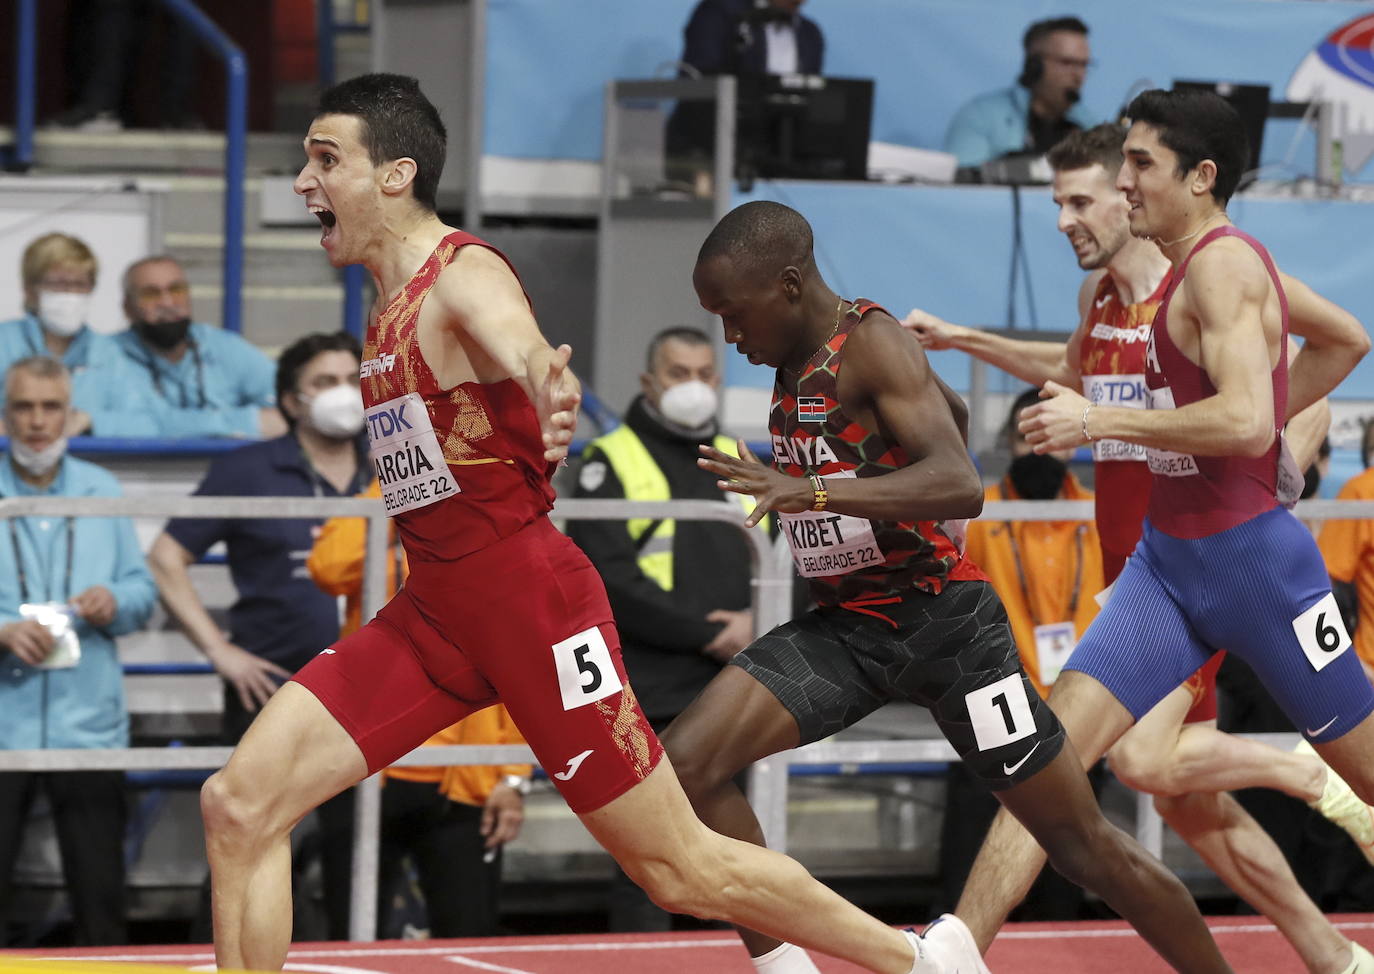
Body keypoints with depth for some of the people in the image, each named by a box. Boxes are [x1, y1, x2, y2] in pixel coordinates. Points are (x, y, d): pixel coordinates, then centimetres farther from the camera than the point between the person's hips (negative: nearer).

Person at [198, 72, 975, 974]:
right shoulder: (393, 301, 11)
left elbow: (522, 345, -40)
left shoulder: (466, 276, -15)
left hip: (529, 596, -8)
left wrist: (551, 392, -62)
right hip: (433, 610, 8)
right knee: (240, 806, -7)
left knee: (683, 872, 0)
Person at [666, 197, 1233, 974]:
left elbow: (961, 485, -32)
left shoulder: (873, 345, -17)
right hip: (845, 625, 8)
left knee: (1083, 843, 0)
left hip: (943, 622, -8)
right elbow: (951, 410, 26)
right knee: (686, 766, -11)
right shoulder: (797, 361, 8)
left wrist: (810, 491, -42)